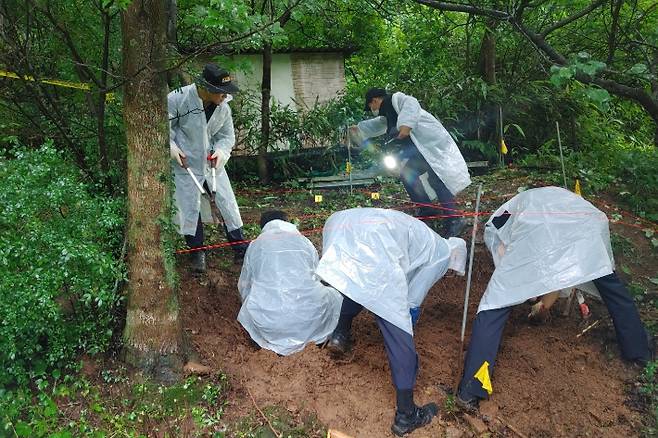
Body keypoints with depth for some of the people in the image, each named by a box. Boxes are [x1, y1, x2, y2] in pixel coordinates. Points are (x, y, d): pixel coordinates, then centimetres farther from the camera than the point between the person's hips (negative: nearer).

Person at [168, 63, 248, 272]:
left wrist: (221, 151, -13)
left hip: (213, 162, 4)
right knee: (189, 208, 4)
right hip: (186, 163, -3)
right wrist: (170, 147, -20)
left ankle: (241, 250, 17)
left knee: (228, 203, 4)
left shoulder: (223, 106, -6)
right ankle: (197, 252, 24)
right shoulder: (177, 99, -19)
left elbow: (227, 136, 6)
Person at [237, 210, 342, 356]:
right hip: (309, 318, 0)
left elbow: (244, 285, 26)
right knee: (335, 297, 27)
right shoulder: (305, 242, 15)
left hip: (267, 321, 0)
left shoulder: (255, 245, 15)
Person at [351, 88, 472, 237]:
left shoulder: (395, 99, -6)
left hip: (432, 143, -10)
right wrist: (359, 128, 54)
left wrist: (406, 125, -38)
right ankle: (428, 210, 20)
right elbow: (376, 124, 44)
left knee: (436, 179, -18)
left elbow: (411, 104, -27)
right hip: (419, 149, 10)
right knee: (407, 174, 13)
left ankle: (454, 219, -21)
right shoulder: (388, 115, 23)